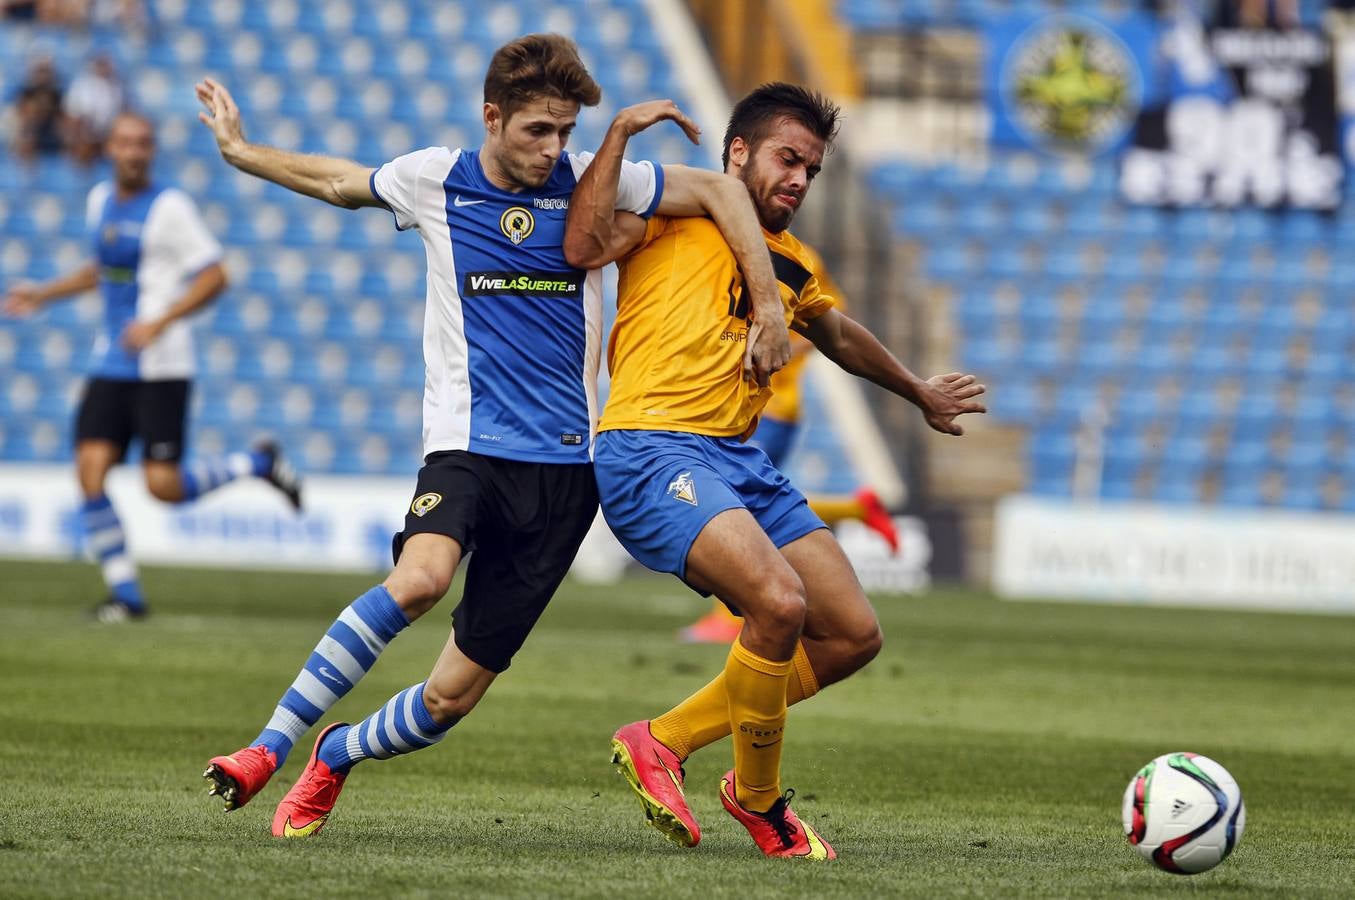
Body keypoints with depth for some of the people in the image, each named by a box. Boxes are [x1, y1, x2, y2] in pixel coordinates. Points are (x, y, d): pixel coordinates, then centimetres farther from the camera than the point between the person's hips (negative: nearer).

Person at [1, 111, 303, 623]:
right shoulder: (100, 200, 12)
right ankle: (124, 593, 2)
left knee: (164, 486, -10)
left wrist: (159, 323, -21)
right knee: (91, 471, -7)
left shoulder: (169, 207, -9)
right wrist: (44, 294, 24)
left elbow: (214, 277, -11)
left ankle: (259, 463, 16)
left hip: (161, 367, -6)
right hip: (112, 364, 6)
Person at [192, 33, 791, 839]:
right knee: (420, 577, -35)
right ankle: (268, 748, -26)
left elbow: (722, 190, 7)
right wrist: (241, 151, 26)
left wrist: (769, 311, 0)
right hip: (467, 442, -1)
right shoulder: (434, 180, 3)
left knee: (453, 696, -2)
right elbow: (336, 180, 23)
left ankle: (335, 757, 28)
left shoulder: (591, 182, 2)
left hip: (565, 466, 1)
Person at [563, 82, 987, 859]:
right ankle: (760, 803, -5)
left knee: (854, 636, 3)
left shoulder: (791, 263, 24)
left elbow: (838, 334, 44)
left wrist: (919, 393, 58)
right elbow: (585, 246, -16)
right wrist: (621, 132, -14)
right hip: (653, 450, -8)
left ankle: (663, 742, 13)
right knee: (779, 603, -27)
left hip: (740, 461, 8)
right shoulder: (675, 213, 3)